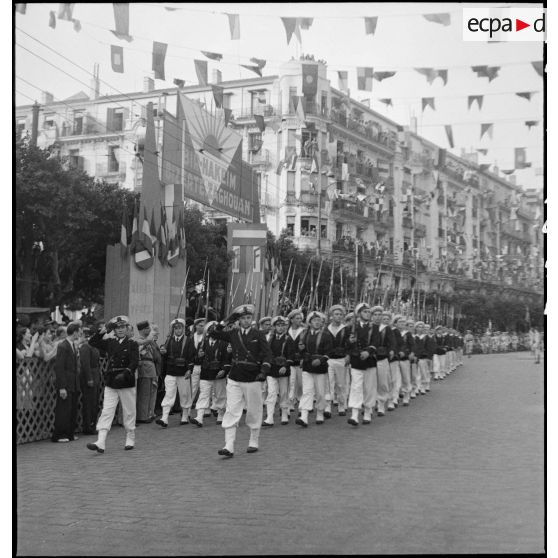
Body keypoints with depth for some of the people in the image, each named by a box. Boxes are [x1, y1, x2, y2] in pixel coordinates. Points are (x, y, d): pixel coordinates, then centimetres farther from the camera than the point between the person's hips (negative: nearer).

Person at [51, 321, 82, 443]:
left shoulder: (74, 345, 12)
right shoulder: (63, 346, -14)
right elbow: (59, 368, -17)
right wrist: (62, 387, -20)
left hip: (73, 385, 8)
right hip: (65, 386, -8)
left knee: (73, 409, 12)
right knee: (63, 410, -3)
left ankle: (70, 433, 21)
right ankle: (58, 435, 5)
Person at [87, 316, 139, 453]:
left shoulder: (132, 344, -2)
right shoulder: (110, 343, 9)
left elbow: (134, 362, -14)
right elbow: (92, 342, 4)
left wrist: (126, 373, -30)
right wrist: (103, 330, -6)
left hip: (127, 383, -3)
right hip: (111, 383, 3)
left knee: (129, 412, 7)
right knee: (106, 412, -4)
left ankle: (130, 440, 23)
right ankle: (100, 443, -9)